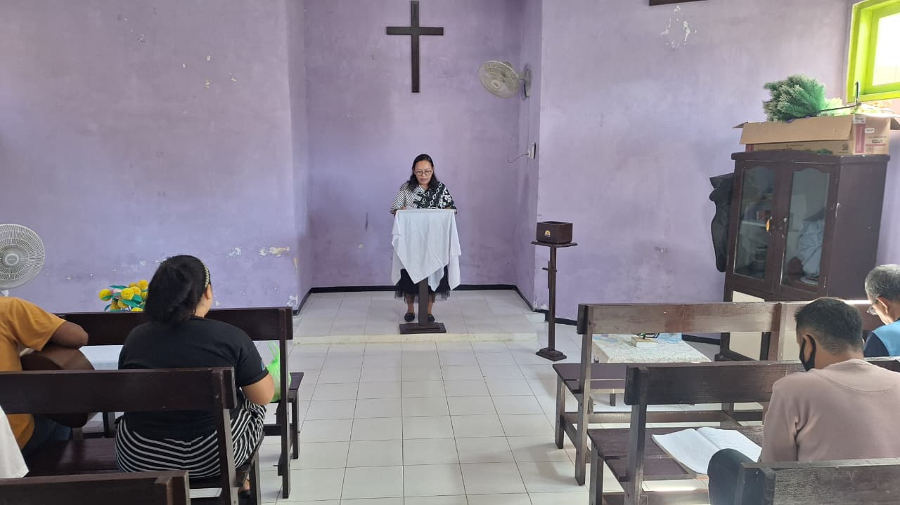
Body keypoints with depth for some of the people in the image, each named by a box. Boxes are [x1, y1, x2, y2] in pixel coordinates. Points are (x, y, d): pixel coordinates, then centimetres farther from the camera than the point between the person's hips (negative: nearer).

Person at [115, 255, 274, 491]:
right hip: (215, 457, -2)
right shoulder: (231, 337, -16)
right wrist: (255, 368, 14)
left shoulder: (135, 337, -6)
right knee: (254, 404, 27)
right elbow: (264, 396, -6)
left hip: (139, 460, 3)